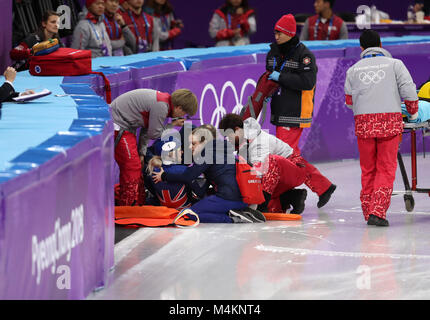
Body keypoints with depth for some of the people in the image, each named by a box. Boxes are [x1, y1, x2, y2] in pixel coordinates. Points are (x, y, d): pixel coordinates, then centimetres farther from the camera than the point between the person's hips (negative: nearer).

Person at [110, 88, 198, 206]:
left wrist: (141, 153, 10)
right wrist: (172, 125, -3)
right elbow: (154, 134, -14)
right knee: (132, 166, -10)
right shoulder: (161, 106, -24)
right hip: (117, 125, -11)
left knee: (135, 166, 15)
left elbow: (146, 130, 13)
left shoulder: (163, 100, 7)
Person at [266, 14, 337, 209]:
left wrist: (280, 77, -20)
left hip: (295, 115, -9)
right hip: (279, 113, 9)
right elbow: (269, 76, 25)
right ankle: (322, 187, 16)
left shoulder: (303, 55, -11)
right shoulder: (273, 52, 13)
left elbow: (307, 82, -21)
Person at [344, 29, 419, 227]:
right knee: (386, 168, 1)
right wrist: (413, 112, 18)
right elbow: (408, 91, 1)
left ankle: (368, 212, 17)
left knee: (367, 169, 13)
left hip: (363, 122, 2)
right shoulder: (395, 64, 6)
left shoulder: (353, 70, 12)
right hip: (390, 121, -2)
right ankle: (377, 212, -10)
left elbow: (349, 101, 16)